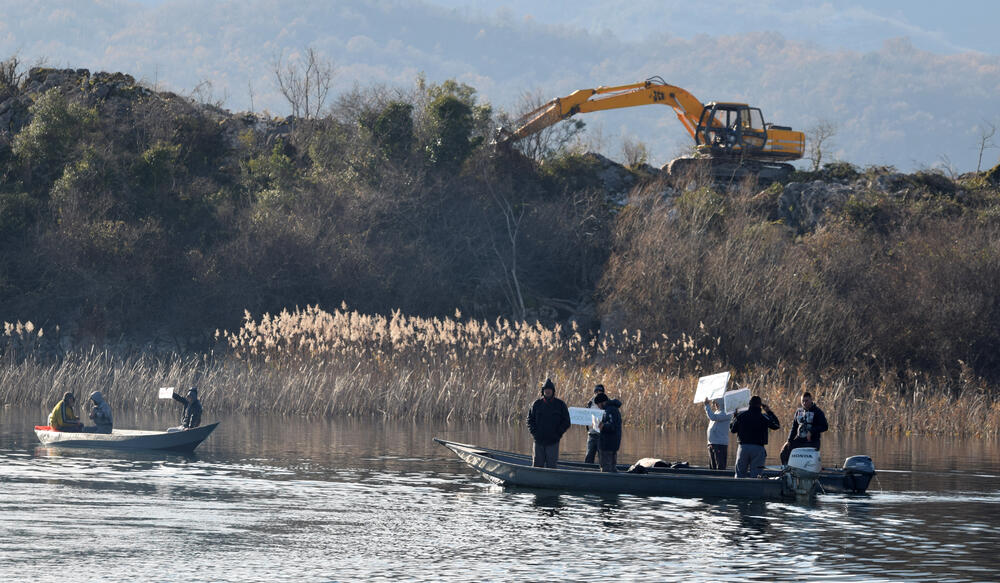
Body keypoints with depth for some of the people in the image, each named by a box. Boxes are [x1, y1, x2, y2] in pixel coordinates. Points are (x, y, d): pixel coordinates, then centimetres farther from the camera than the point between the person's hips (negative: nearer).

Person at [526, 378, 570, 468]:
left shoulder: (560, 404, 4)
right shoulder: (537, 404, 8)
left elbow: (566, 422, 5)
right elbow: (530, 420, 13)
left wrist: (558, 434, -7)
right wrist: (534, 433, -2)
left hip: (553, 441, -2)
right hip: (539, 441, 2)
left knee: (551, 466, -4)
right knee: (537, 465, 1)